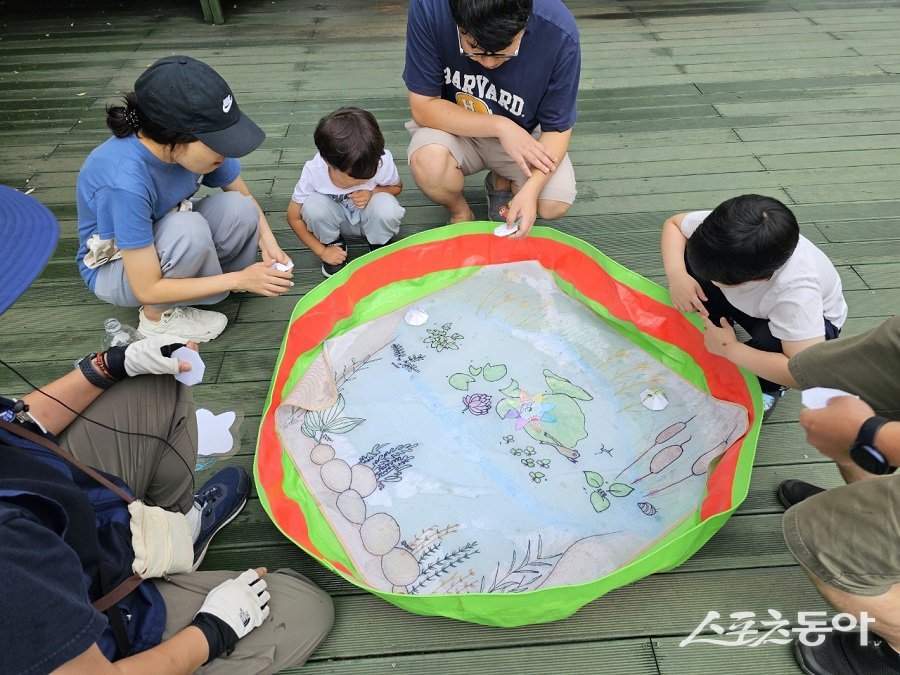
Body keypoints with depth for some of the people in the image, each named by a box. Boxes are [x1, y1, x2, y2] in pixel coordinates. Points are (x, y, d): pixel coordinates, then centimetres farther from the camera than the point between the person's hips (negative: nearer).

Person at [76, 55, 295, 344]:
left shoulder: (195, 143, -23)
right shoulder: (125, 181, -38)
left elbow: (245, 197, -4)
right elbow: (147, 289, -32)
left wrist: (268, 240, -23)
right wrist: (239, 279, -32)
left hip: (161, 241, 5)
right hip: (114, 268, -5)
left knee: (240, 209, -21)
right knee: (190, 229, -35)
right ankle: (157, 316, -9)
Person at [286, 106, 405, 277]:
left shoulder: (383, 161, -29)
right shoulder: (313, 172, -28)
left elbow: (397, 187, -5)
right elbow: (294, 217, -13)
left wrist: (373, 192, -26)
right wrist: (322, 251, -15)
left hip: (369, 217, 0)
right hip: (337, 219, 1)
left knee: (387, 208, -35)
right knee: (313, 206, -32)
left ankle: (378, 246, 0)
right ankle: (334, 244, 0)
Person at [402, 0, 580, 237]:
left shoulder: (559, 33, -25)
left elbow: (557, 128, -16)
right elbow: (423, 107, -21)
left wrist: (531, 189, -31)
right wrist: (500, 126, -28)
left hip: (523, 135, 1)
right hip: (455, 128, 0)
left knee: (556, 203, -21)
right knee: (428, 162, -33)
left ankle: (501, 182, 14)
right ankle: (460, 215, 3)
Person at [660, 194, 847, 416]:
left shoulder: (796, 291, -45)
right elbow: (673, 224, -14)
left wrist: (729, 349, -37)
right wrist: (677, 276, -32)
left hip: (806, 318, -3)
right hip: (755, 305, 4)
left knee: (769, 341, -38)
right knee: (692, 261, -23)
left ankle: (769, 387, -1)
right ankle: (713, 339, 3)